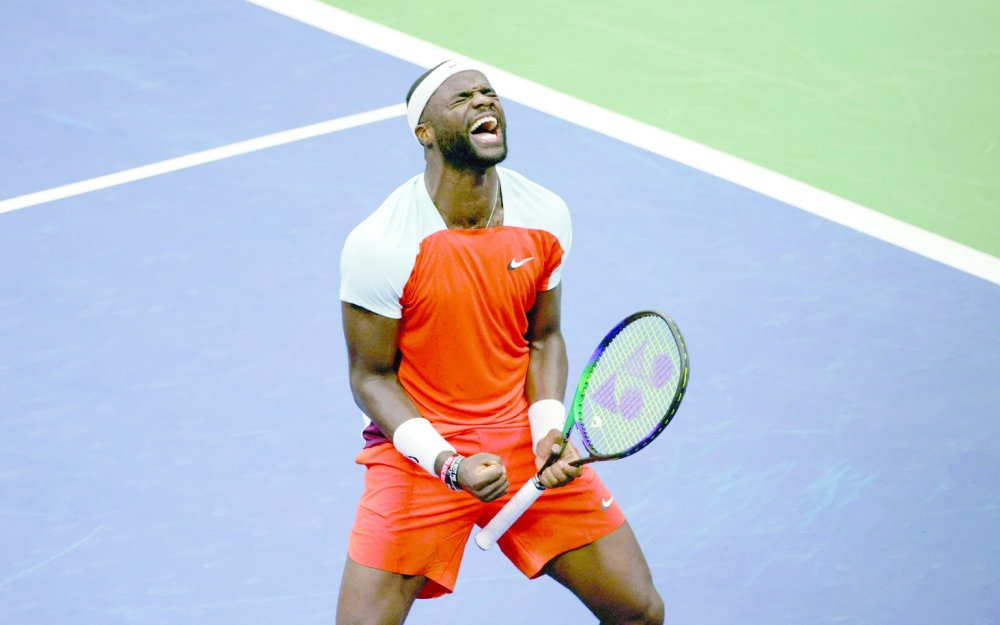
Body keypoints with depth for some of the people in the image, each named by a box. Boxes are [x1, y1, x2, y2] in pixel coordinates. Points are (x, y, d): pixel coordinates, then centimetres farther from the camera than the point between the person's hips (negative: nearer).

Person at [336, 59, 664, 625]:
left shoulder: (547, 217, -5)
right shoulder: (379, 245, -18)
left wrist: (550, 430, -8)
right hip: (420, 451, -3)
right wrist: (449, 464, -21)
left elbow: (544, 337, 8)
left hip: (524, 442, 4)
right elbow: (371, 376, -10)